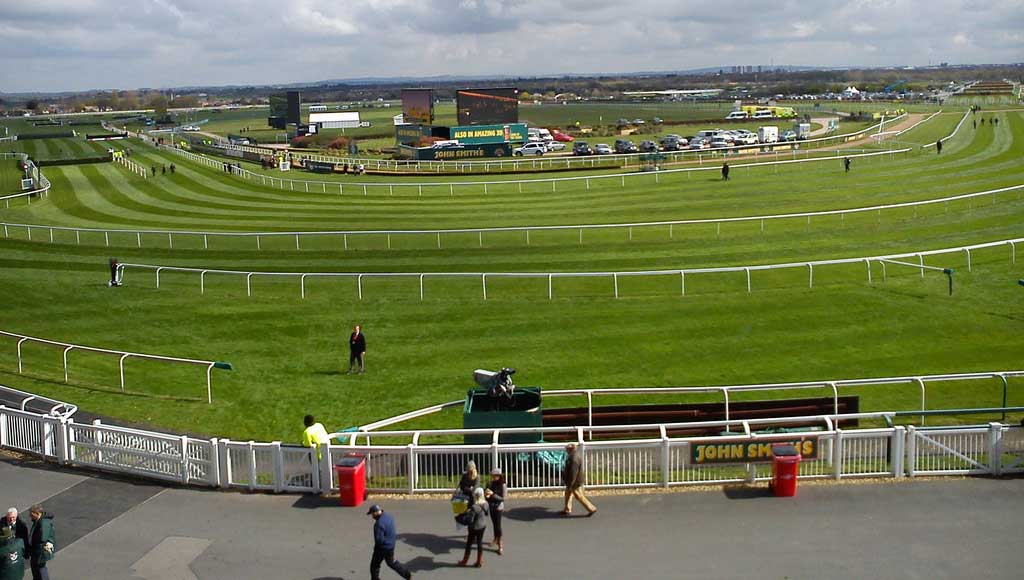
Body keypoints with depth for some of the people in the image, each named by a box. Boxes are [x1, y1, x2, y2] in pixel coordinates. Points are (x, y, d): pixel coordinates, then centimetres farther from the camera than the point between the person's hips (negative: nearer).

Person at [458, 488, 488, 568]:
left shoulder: (474, 507, -29)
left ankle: (464, 561, 30)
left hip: (474, 527, -5)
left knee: (469, 544, 13)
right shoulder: (485, 504, -9)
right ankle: (479, 562, 26)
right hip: (483, 526, 5)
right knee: (480, 543, 18)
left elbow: (470, 520, -24)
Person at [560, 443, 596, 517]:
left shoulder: (574, 459, -29)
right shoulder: (575, 456, 4)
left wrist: (570, 484, -26)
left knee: (579, 496, 2)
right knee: (568, 493, 19)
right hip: (575, 480, 10)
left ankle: (592, 509, 11)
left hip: (575, 481, -10)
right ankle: (567, 510, 29)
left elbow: (573, 473, -30)